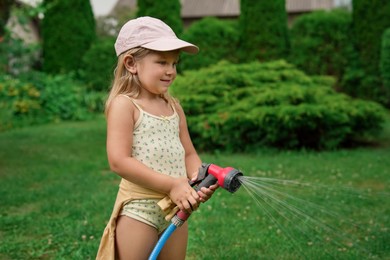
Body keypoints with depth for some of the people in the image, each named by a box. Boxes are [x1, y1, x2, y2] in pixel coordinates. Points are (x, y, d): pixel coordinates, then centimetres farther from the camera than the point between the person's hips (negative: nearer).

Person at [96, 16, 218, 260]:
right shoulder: (124, 104, -11)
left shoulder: (174, 106, 10)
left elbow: (189, 153, 13)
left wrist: (198, 177, -10)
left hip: (177, 208, 7)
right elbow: (119, 161, -20)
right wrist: (171, 185, -22)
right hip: (139, 209, -6)